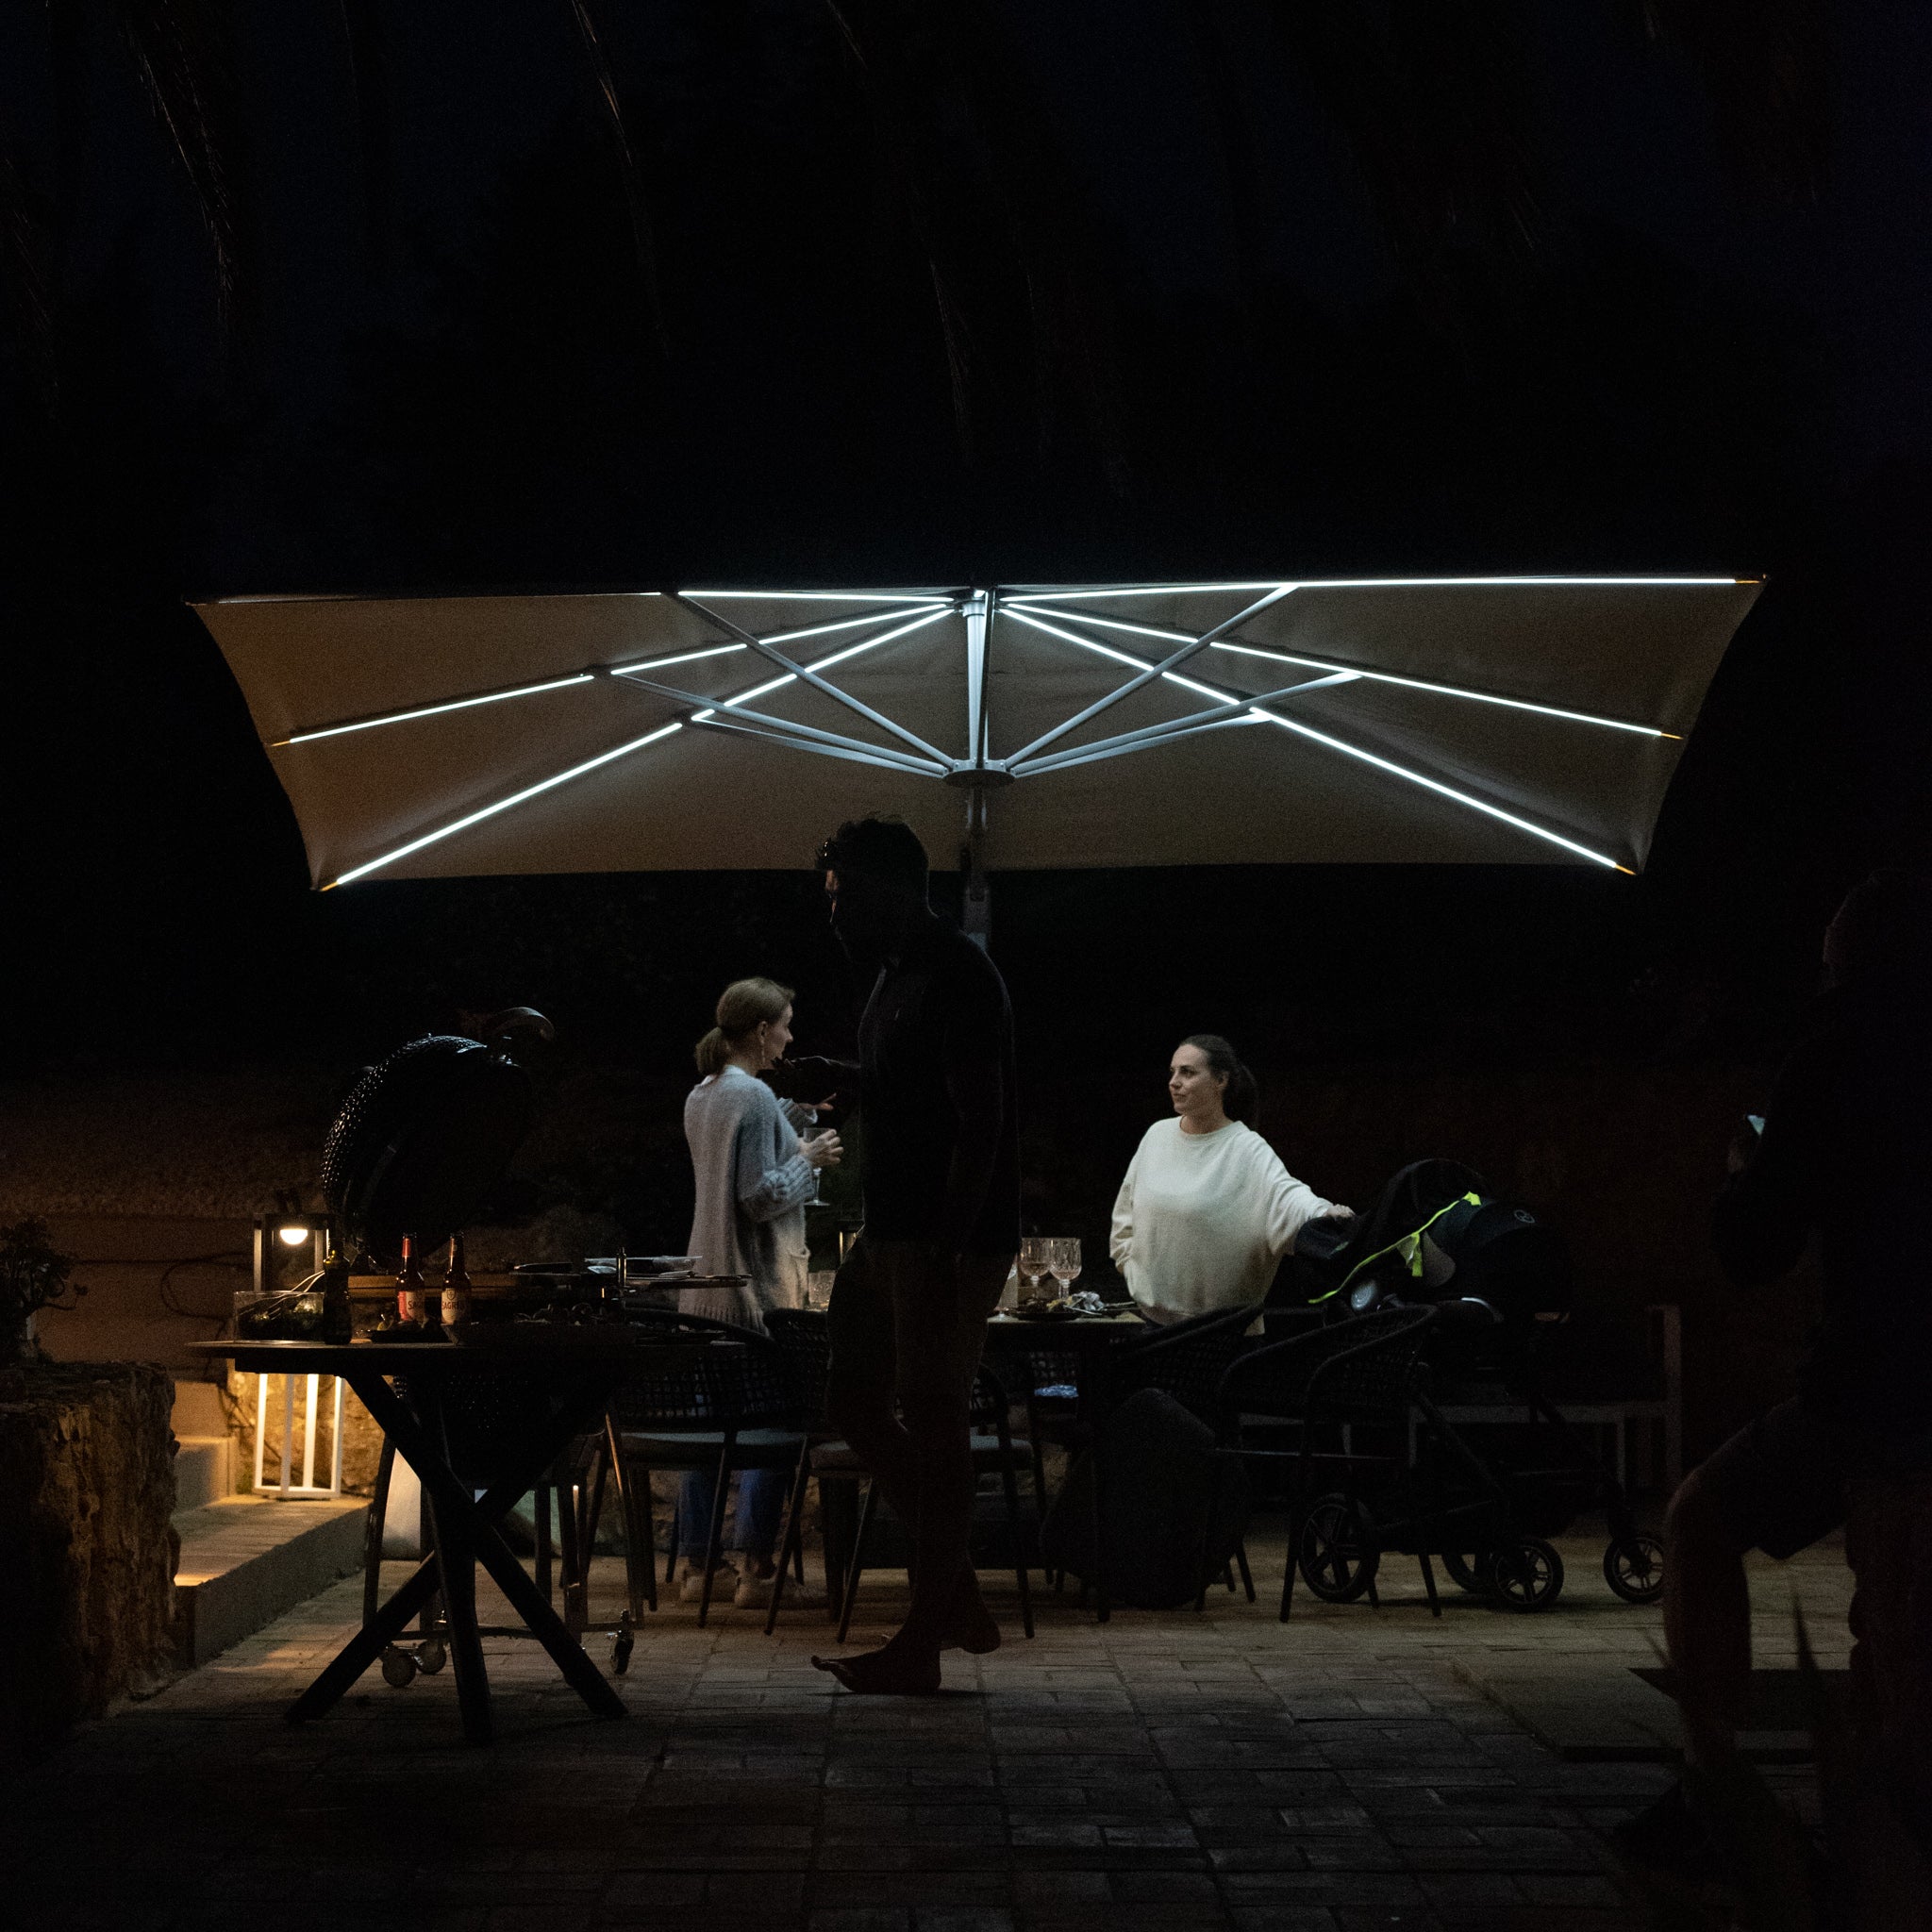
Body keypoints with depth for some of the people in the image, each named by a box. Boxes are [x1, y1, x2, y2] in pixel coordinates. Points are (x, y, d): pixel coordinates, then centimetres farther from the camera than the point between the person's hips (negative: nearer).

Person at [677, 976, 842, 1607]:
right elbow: (762, 1195, -19)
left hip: (707, 1284, 9)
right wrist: (811, 1158, -5)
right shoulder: (754, 1096, -15)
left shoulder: (700, 1096, 12)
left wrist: (798, 1116, 22)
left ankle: (693, 1566, 14)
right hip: (760, 1285, -9)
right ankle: (753, 1568, -1)